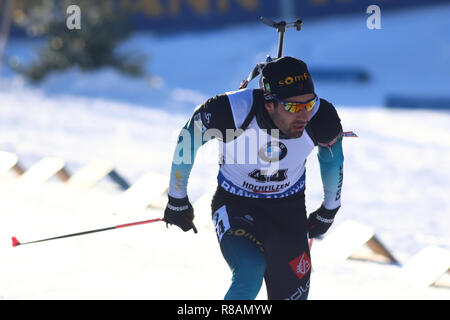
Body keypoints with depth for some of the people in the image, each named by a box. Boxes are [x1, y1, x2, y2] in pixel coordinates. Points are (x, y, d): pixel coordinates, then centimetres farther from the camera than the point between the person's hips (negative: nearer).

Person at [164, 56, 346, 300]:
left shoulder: (320, 117, -23)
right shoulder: (233, 110, -30)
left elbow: (333, 158, 2)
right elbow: (187, 140, -10)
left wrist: (329, 211, 16)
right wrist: (177, 200, 2)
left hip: (289, 209, 3)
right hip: (235, 205, -3)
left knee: (293, 292, 1)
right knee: (250, 273, -31)